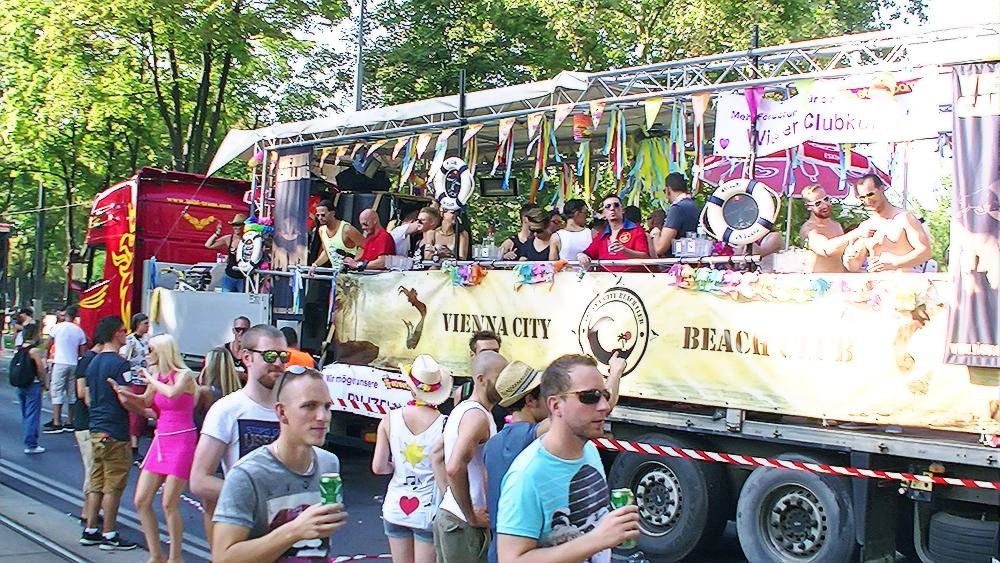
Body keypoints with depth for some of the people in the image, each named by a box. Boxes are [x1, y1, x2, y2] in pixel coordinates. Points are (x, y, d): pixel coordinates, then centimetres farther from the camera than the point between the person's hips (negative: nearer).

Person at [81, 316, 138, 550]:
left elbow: (88, 399, 18)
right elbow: (124, 399, -21)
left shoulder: (93, 362, 12)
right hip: (115, 432, -9)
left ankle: (90, 530, 20)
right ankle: (109, 535, 5)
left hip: (96, 430, 9)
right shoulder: (119, 363, -15)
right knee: (113, 486, -1)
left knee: (97, 483, 15)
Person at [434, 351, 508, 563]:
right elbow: (455, 468, -32)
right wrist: (472, 516, -21)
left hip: (447, 512, 9)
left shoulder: (462, 409, 12)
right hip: (463, 523, -9)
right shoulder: (478, 416, -18)